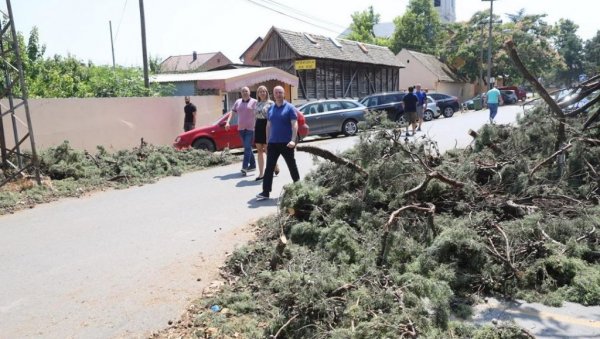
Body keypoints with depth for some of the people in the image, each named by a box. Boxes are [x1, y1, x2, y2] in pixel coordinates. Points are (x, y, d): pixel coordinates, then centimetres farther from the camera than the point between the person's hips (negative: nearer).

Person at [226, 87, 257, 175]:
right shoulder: (238, 102, 13)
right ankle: (252, 165, 23)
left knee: (247, 147, -12)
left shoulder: (254, 102, -2)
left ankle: (244, 167, -16)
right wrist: (228, 122, 2)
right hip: (241, 128, 6)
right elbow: (233, 113, 16)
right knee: (247, 148, 12)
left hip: (250, 128, -6)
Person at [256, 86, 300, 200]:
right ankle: (265, 192, -1)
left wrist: (293, 140, -23)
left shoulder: (290, 108, -4)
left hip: (286, 143, -4)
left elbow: (294, 124, -11)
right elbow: (268, 126, 16)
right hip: (273, 143, 4)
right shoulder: (271, 109, 12)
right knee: (269, 168, -1)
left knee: (292, 166, 9)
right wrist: (267, 141, 12)